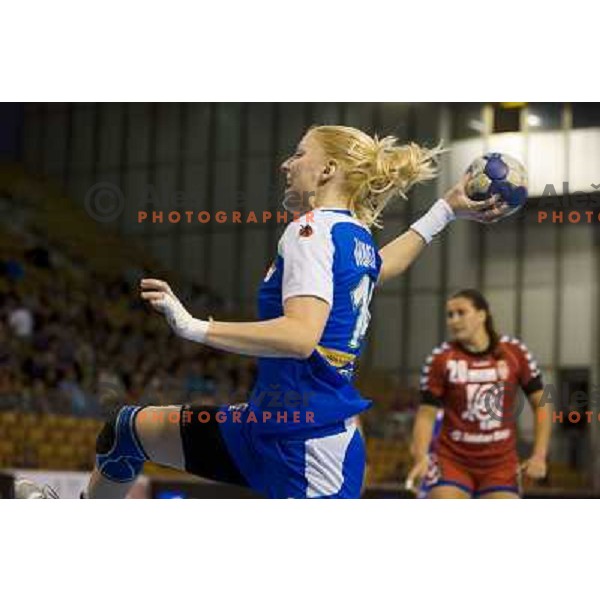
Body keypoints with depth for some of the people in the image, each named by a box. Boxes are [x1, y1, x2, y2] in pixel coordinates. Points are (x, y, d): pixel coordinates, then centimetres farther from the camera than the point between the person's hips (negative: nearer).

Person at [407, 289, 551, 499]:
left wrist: (539, 455, -7)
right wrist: (420, 458, -22)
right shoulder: (440, 360, -7)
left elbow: (541, 403, 3)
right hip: (452, 461, -1)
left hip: (501, 465, 1)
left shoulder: (515, 352, -4)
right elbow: (426, 415, -6)